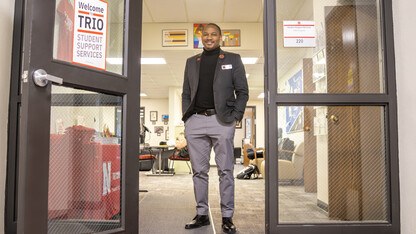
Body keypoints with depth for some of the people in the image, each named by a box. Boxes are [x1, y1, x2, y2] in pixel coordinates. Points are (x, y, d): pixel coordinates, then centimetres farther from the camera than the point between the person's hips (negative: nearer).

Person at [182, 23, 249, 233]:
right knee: (199, 170, 7)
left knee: (225, 171, 0)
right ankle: (202, 214, 18)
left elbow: (242, 91, 6)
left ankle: (227, 217, 10)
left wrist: (235, 117, -4)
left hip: (222, 121, -3)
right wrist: (186, 117, 6)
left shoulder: (233, 60, 10)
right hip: (195, 121, 3)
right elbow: (186, 93, 18)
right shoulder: (191, 62, 19)